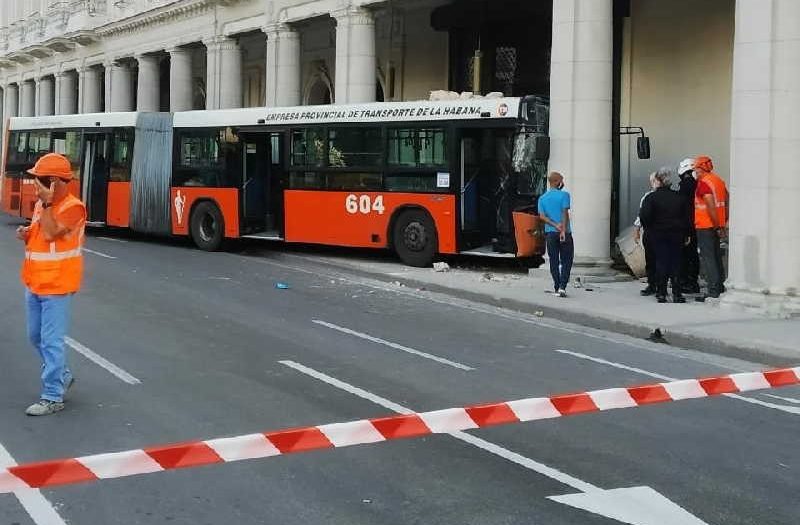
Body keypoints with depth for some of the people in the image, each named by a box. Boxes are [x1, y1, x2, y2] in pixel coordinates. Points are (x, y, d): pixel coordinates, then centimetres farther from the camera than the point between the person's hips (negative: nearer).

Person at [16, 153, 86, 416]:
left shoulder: (73, 207, -16)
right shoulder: (42, 205, 9)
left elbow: (51, 234, -27)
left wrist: (47, 202, -24)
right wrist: (26, 235, -1)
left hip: (56, 286, -9)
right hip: (34, 284, 9)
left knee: (51, 341, -7)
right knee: (36, 337, 19)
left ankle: (52, 397, -1)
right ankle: (62, 376, 36)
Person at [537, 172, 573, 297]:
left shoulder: (542, 198, 8)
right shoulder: (564, 195, -3)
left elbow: (542, 216, -3)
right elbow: (565, 213, -13)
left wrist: (555, 225, -10)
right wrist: (563, 230, -17)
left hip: (550, 232, 3)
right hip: (564, 232, -3)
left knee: (554, 261, 8)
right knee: (566, 261, 2)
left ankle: (557, 287, 9)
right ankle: (562, 287, -10)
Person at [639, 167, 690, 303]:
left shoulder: (651, 198, -8)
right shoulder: (679, 197, 4)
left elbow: (644, 216, -17)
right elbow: (687, 217, 5)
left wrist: (648, 229, -1)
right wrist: (686, 234, 10)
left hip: (658, 235, -3)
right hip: (677, 235, 3)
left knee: (661, 263, 3)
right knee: (676, 263, 6)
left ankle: (661, 293, 1)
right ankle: (677, 293, 3)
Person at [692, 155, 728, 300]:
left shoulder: (703, 183, -15)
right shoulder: (719, 180, 13)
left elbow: (711, 206, -21)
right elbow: (726, 203, 15)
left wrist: (718, 226, -18)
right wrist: (724, 223, 15)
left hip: (705, 226, -9)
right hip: (716, 225, 9)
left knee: (707, 258, -5)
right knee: (716, 256, 16)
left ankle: (713, 291, -7)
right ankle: (720, 287, 22)